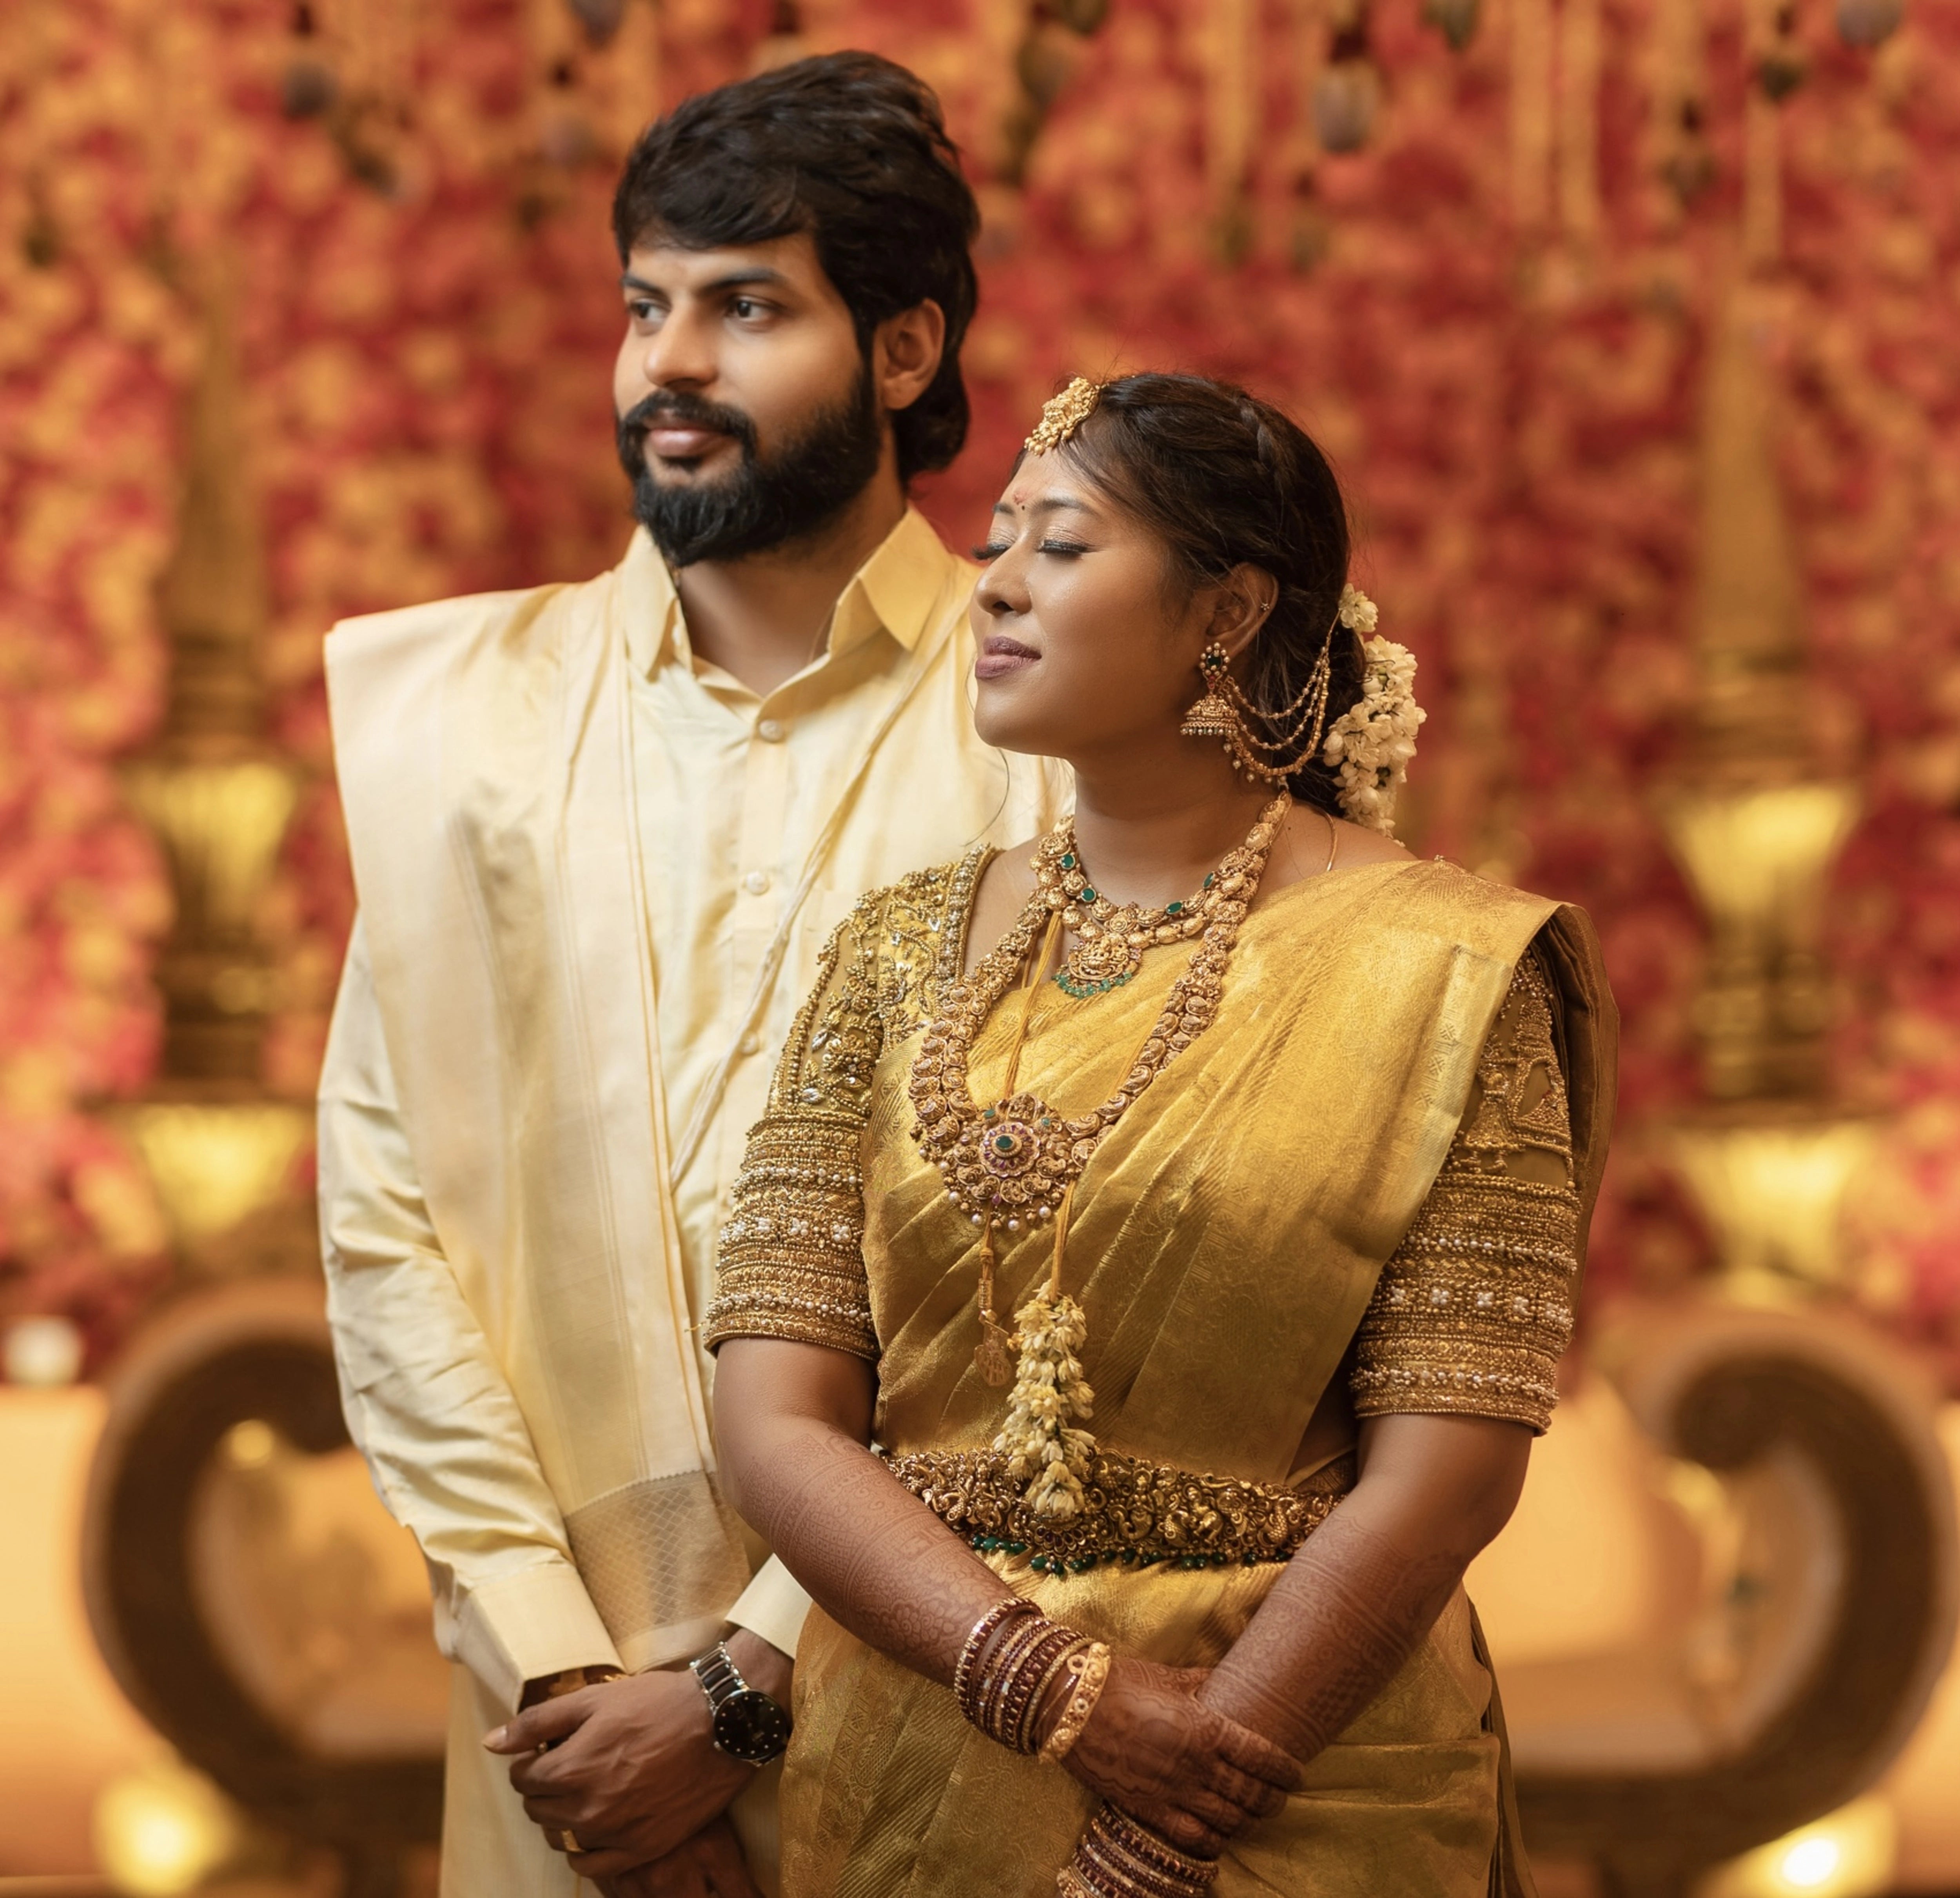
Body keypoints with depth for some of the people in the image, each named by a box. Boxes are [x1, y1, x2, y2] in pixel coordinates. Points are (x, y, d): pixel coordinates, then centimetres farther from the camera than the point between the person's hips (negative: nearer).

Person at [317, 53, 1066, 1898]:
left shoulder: (1046, 724, -6)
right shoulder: (461, 707, 4)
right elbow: (383, 1209, 0)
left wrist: (745, 1688, -13)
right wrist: (553, 1665, -8)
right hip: (563, 1717, 3)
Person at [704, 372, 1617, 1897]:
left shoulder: (1437, 971, -8)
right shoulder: (907, 952, 2)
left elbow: (1449, 1469, -14)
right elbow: (779, 1418, -4)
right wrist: (1068, 1692, -17)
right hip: (916, 1760, 4)